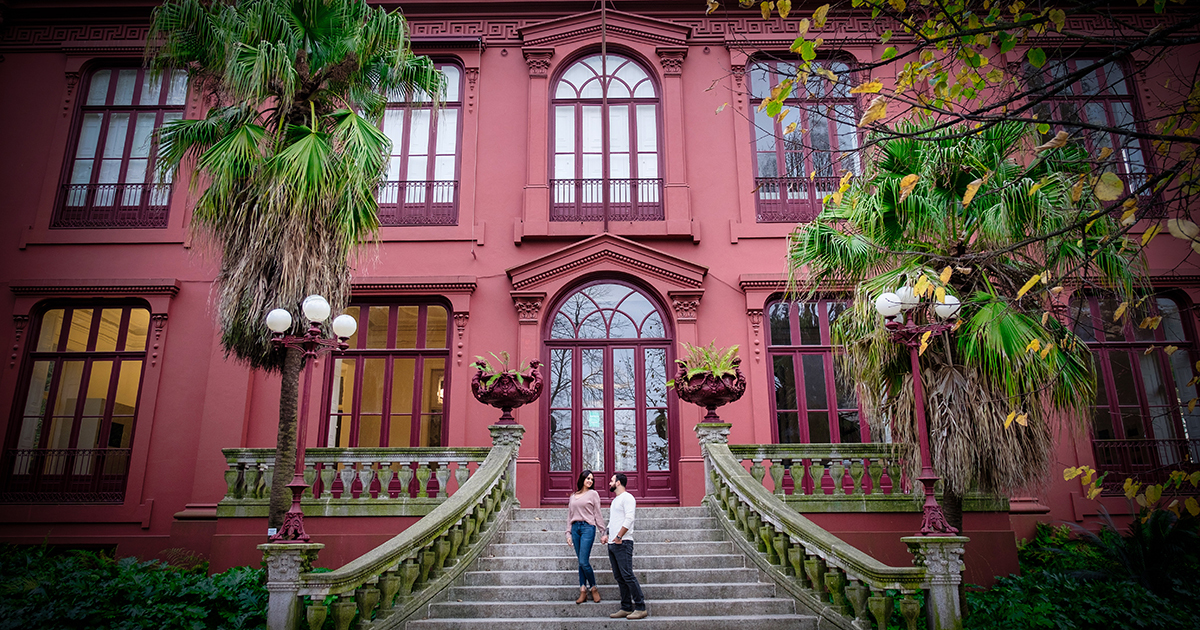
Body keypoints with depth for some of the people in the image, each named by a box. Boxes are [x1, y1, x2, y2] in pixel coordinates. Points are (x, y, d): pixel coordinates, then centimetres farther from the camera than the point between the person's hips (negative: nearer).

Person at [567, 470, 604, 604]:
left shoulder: (593, 494, 5)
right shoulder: (573, 496, 16)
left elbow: (598, 514, 4)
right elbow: (570, 515, 17)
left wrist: (603, 532, 1)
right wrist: (568, 533, 11)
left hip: (588, 527, -4)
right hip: (575, 528, 4)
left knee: (584, 561, -11)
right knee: (581, 562, 5)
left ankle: (594, 588, 7)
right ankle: (583, 592, 9)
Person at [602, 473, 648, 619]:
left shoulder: (627, 497, -6)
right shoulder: (615, 501, 22)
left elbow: (629, 519, -17)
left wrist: (618, 537, -20)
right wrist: (607, 535, 14)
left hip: (623, 543, -9)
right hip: (612, 543, 9)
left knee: (627, 575, -12)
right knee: (619, 577, 8)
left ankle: (641, 608, -9)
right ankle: (626, 608, 11)